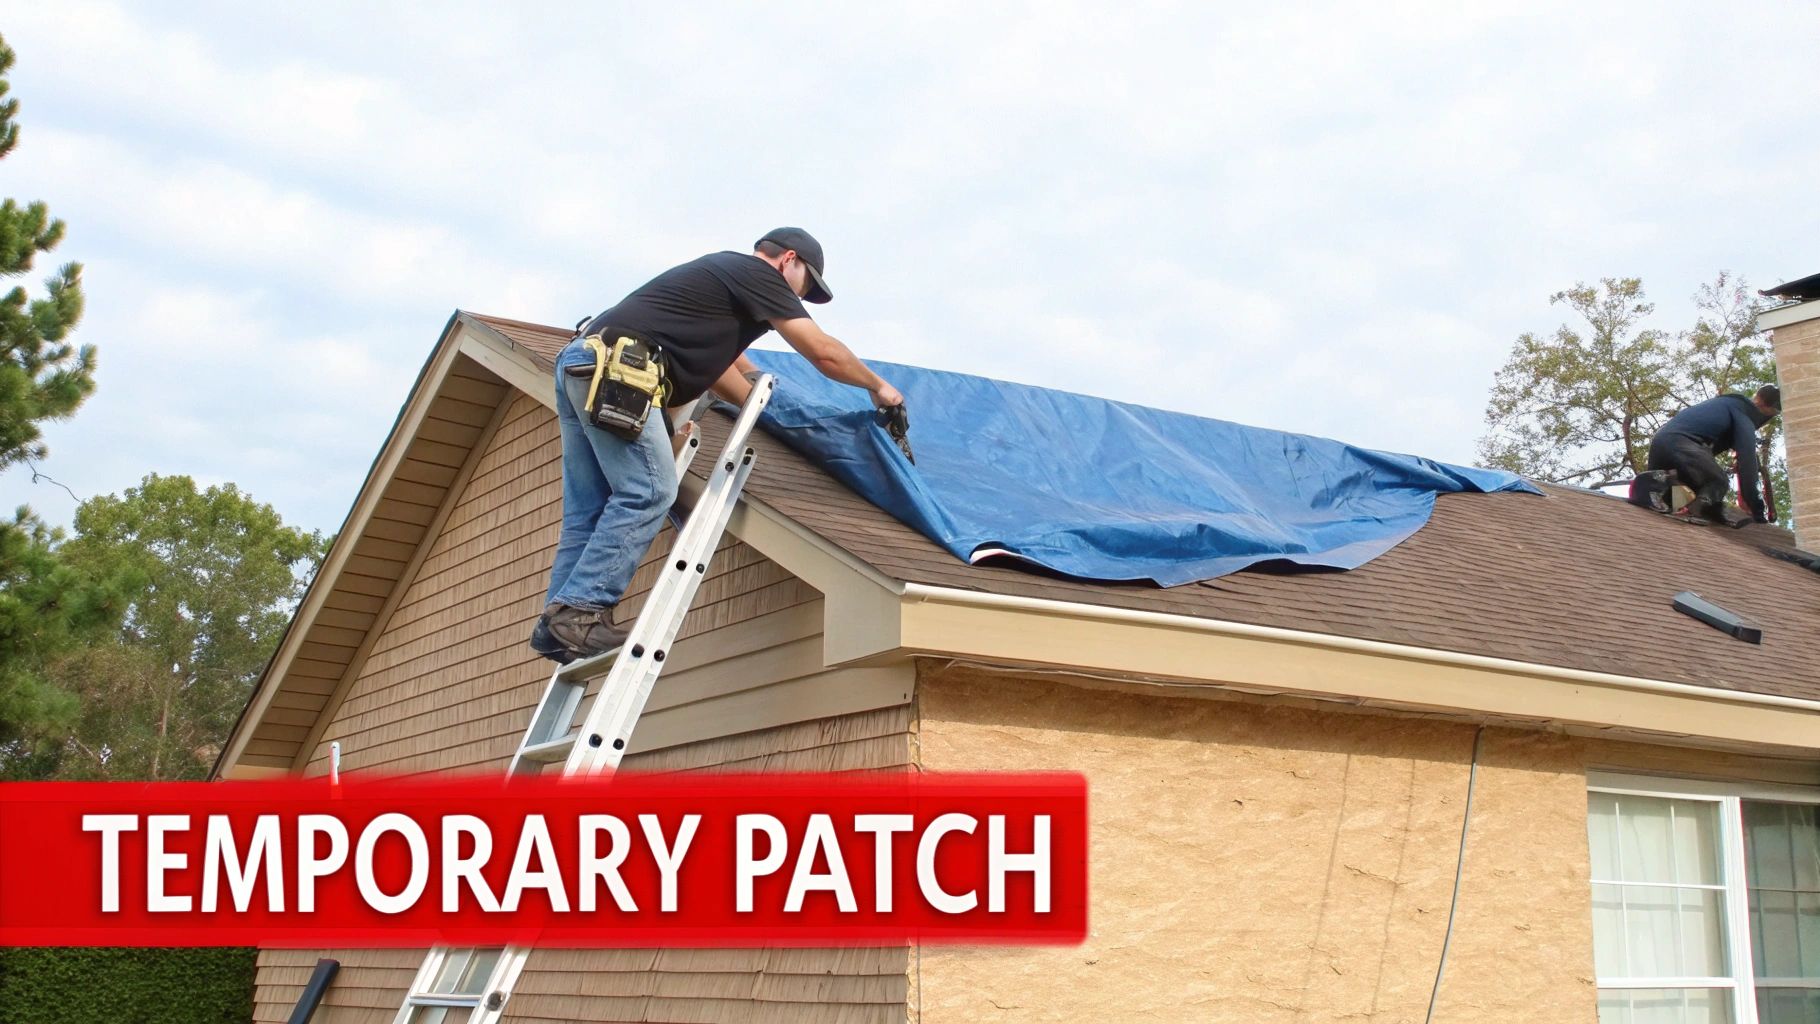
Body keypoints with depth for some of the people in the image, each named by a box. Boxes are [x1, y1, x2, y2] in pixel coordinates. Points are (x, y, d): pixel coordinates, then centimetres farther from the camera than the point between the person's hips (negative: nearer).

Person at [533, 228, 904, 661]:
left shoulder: (724, 271, 29)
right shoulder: (758, 273, 1)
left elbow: (722, 364, 36)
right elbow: (824, 353, 1)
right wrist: (878, 387, 16)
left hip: (580, 365, 10)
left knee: (588, 511, 7)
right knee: (648, 492, -14)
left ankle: (559, 626, 2)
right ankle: (579, 607, -19)